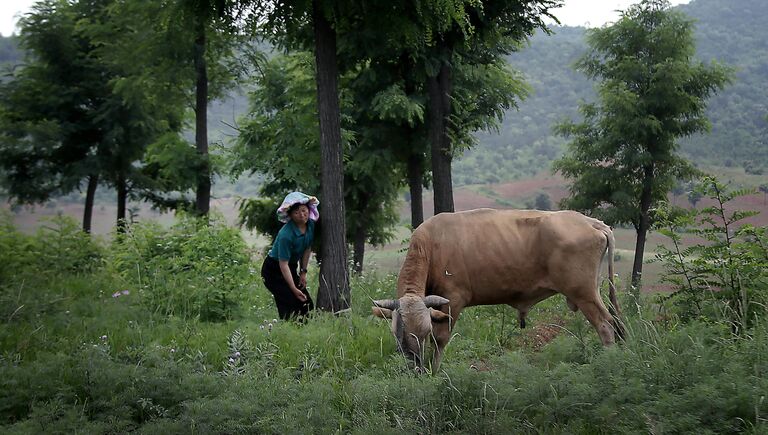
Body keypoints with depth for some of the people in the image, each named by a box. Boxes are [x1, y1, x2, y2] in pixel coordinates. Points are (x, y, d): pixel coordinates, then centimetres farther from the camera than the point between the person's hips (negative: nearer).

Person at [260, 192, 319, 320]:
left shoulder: (311, 225, -9)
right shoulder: (286, 235, -31)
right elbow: (283, 264, -27)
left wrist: (303, 272, 3)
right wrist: (294, 289, -26)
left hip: (291, 268, 8)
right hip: (273, 270, -8)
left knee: (308, 305, 2)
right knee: (292, 305, -17)